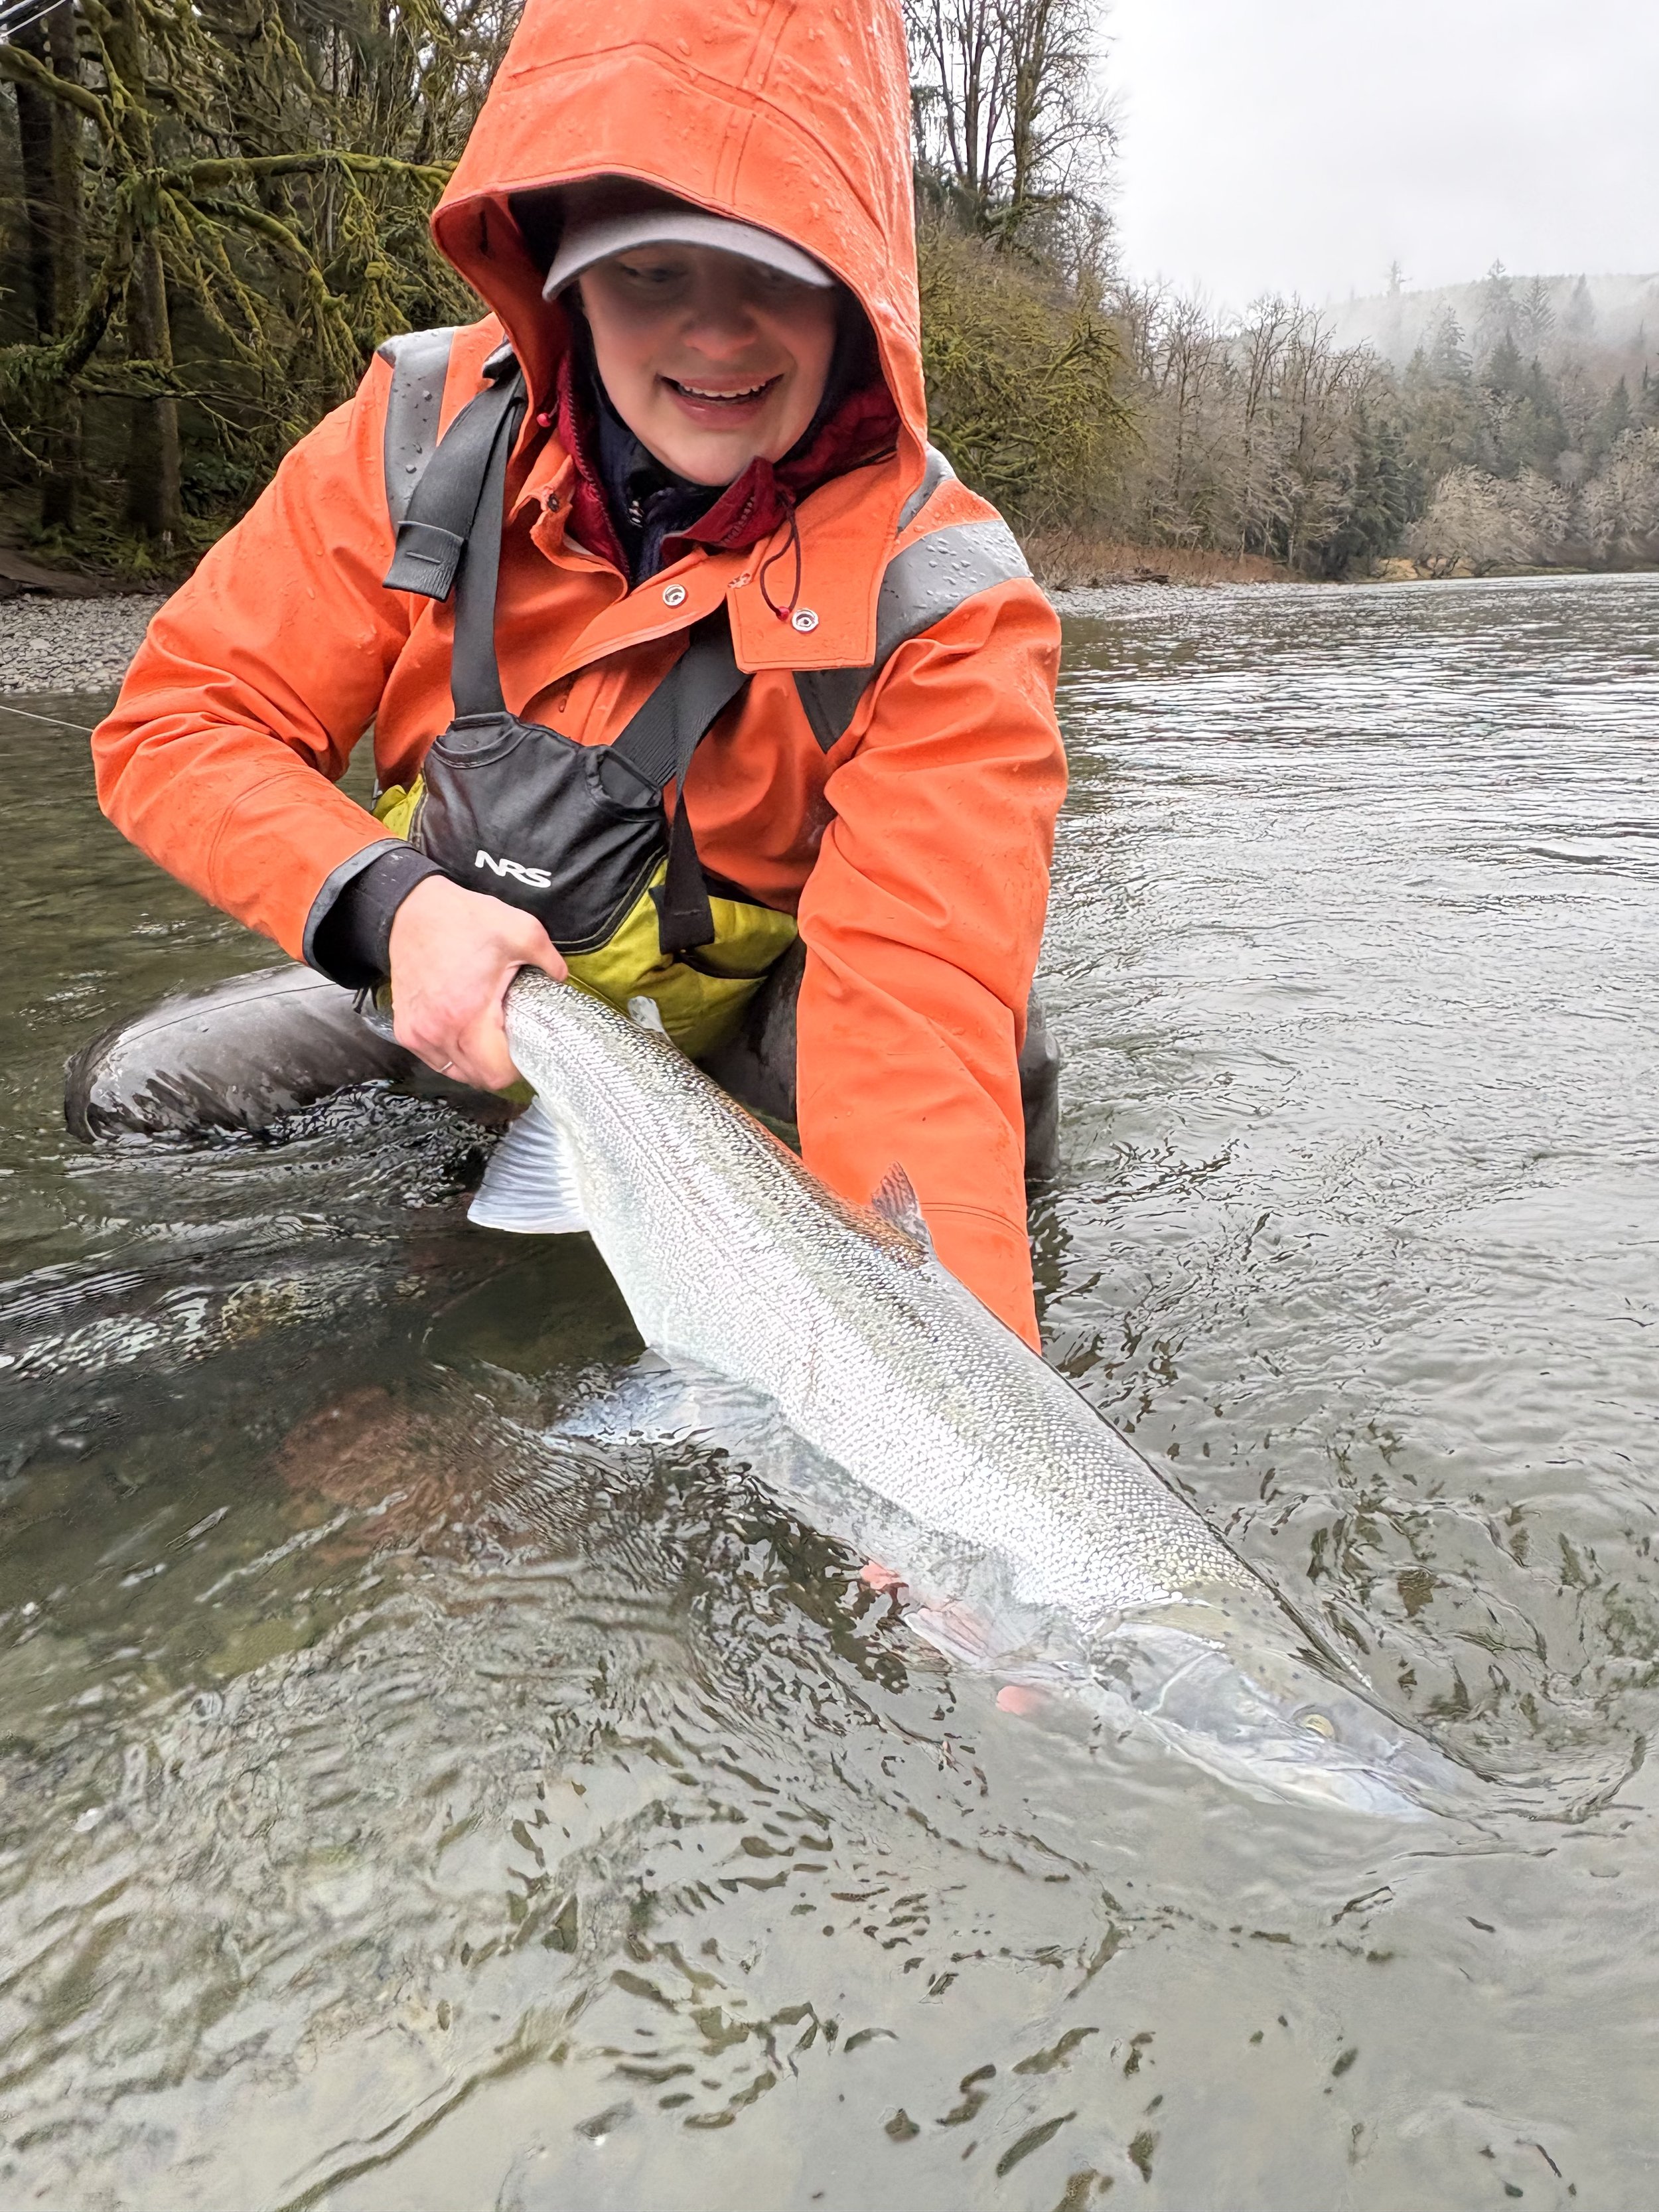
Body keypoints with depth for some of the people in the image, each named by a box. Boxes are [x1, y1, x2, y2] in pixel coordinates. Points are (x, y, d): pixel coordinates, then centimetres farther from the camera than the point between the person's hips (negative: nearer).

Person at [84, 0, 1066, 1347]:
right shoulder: (429, 428, -15)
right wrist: (386, 907, -31)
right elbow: (181, 724, -11)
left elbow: (918, 1006, -35)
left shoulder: (936, 601, -25)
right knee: (129, 1099, -10)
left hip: (744, 1023, -3)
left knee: (997, 1095, -29)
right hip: (445, 998, 4)